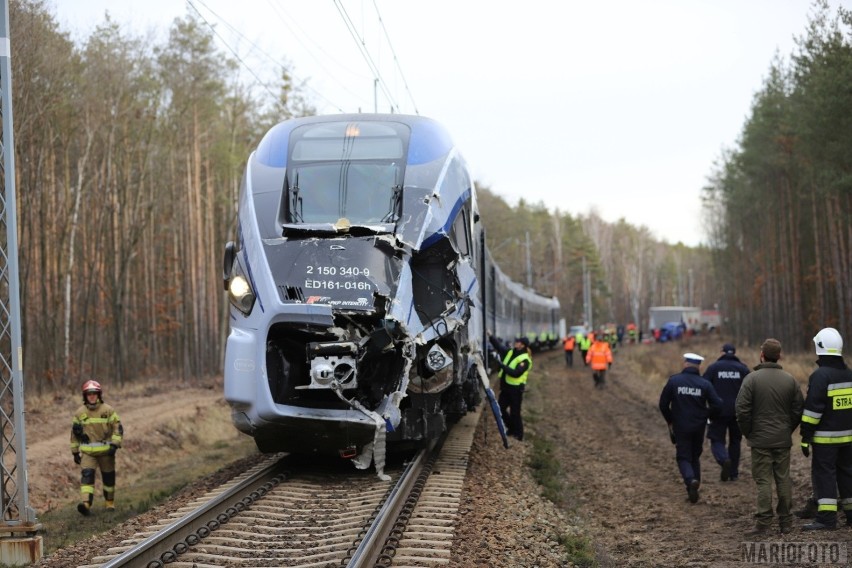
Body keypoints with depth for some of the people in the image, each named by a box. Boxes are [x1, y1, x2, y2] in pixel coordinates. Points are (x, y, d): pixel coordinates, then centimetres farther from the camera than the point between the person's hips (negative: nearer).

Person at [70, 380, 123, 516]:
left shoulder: (108, 410, -2)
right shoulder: (80, 413, 5)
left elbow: (118, 428, -3)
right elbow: (74, 433, 13)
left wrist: (114, 445, -15)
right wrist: (75, 452, 13)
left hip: (106, 450, 0)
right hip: (87, 452, 1)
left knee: (108, 477, 10)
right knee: (87, 475, -17)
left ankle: (110, 503, 27)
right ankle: (86, 504, -29)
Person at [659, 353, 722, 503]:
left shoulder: (674, 381, -7)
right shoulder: (705, 384, -5)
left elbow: (663, 404, -5)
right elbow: (717, 406, -9)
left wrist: (670, 421, 10)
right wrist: (704, 416, 10)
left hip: (680, 427, -2)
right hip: (699, 428, 2)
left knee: (683, 457, 4)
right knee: (695, 457, 18)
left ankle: (691, 480, -24)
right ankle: (693, 490, 18)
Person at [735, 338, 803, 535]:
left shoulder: (752, 379, -10)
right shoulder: (790, 380, 2)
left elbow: (742, 410, -13)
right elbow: (799, 409, 4)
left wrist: (748, 432, 1)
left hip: (761, 440, -3)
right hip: (783, 440, 4)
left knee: (763, 480, 0)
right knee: (784, 479, 10)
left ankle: (764, 521, -5)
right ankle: (785, 521, 14)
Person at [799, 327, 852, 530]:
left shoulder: (820, 376, -14)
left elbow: (812, 409, -17)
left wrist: (806, 437, -14)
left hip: (825, 437, -7)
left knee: (824, 474, -5)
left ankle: (826, 517, -9)